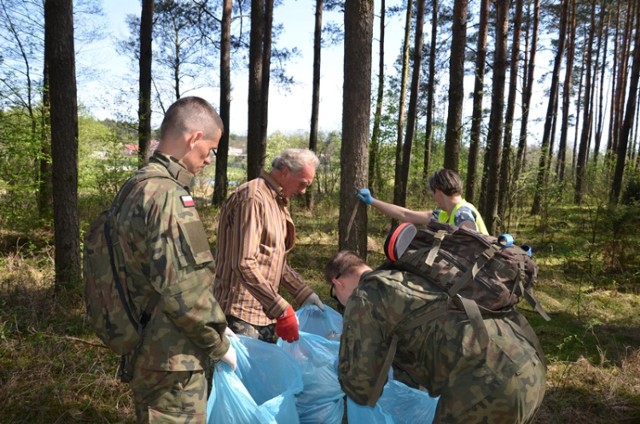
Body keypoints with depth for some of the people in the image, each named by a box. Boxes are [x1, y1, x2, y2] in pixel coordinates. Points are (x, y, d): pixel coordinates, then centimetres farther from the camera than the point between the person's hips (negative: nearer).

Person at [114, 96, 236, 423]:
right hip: (171, 363, -9)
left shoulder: (138, 187, 7)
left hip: (149, 352, 9)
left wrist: (213, 328, 15)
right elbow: (184, 293, -27)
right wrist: (219, 345, -10)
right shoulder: (166, 196, -24)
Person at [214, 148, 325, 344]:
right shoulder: (253, 198, -18)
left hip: (265, 312, 10)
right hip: (242, 313, -9)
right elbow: (244, 264, -26)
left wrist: (303, 292, 10)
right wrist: (282, 309, -25)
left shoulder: (277, 201, 14)